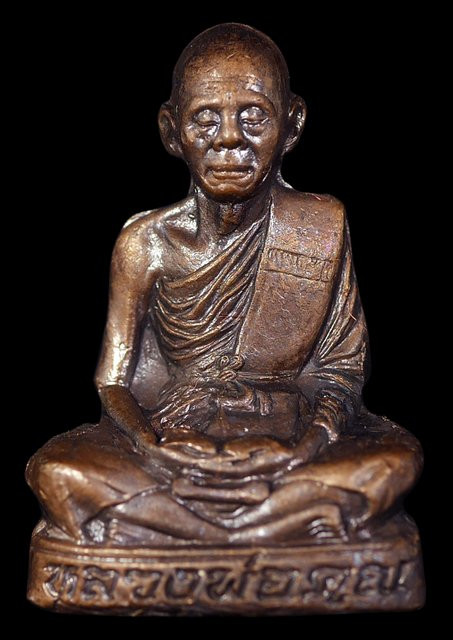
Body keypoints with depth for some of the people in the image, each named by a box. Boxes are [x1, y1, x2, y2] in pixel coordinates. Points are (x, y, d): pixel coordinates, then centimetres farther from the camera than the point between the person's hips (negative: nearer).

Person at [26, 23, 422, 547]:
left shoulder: (322, 228, -3)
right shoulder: (145, 242, -5)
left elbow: (342, 370, 0)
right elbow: (112, 384, -2)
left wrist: (310, 445, -20)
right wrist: (153, 451, -23)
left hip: (286, 448, 1)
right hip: (172, 441, 0)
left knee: (396, 460, -27)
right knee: (56, 473, -26)